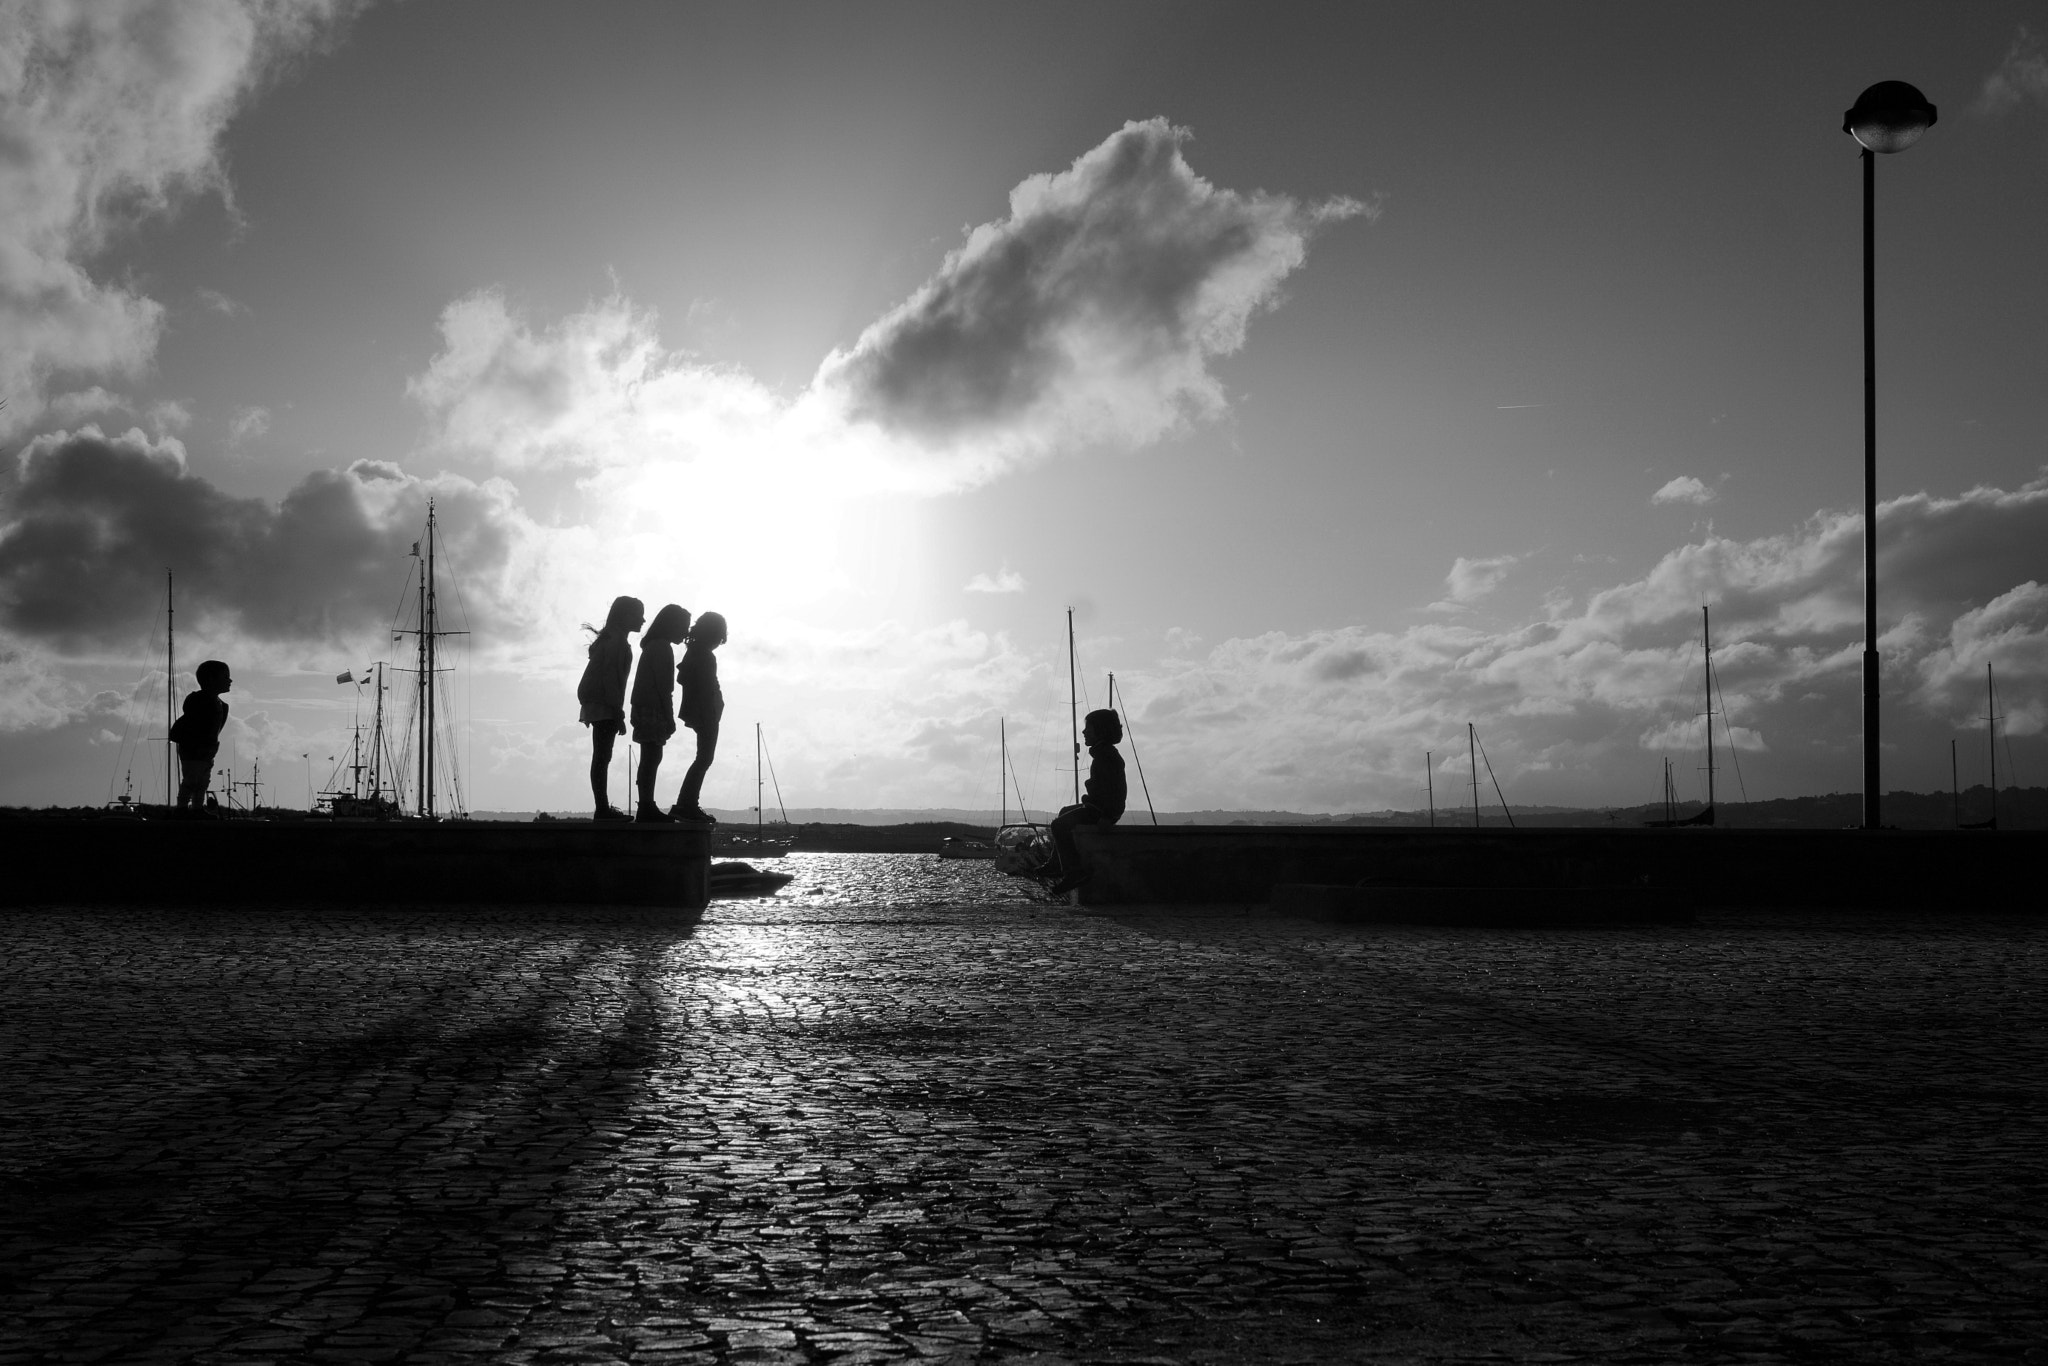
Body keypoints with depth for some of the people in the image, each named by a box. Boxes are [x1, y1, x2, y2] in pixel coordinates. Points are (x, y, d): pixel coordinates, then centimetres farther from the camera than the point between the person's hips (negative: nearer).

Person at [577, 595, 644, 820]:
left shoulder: (612, 639, 18)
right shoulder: (616, 641, -12)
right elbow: (610, 678, -19)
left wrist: (617, 712, 18)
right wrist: (618, 713, -19)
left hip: (598, 708, 10)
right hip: (605, 708, -10)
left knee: (602, 757, 9)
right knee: (602, 757, -10)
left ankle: (603, 808, 10)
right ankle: (602, 809, -11)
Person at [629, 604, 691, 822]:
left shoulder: (654, 646, 21)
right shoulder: (661, 647, -10)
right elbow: (662, 685, -16)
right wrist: (669, 716, -16)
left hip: (646, 708, 10)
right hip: (653, 709, -10)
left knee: (651, 758, 8)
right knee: (652, 757, -11)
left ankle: (647, 807, 7)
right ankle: (647, 808, -14)